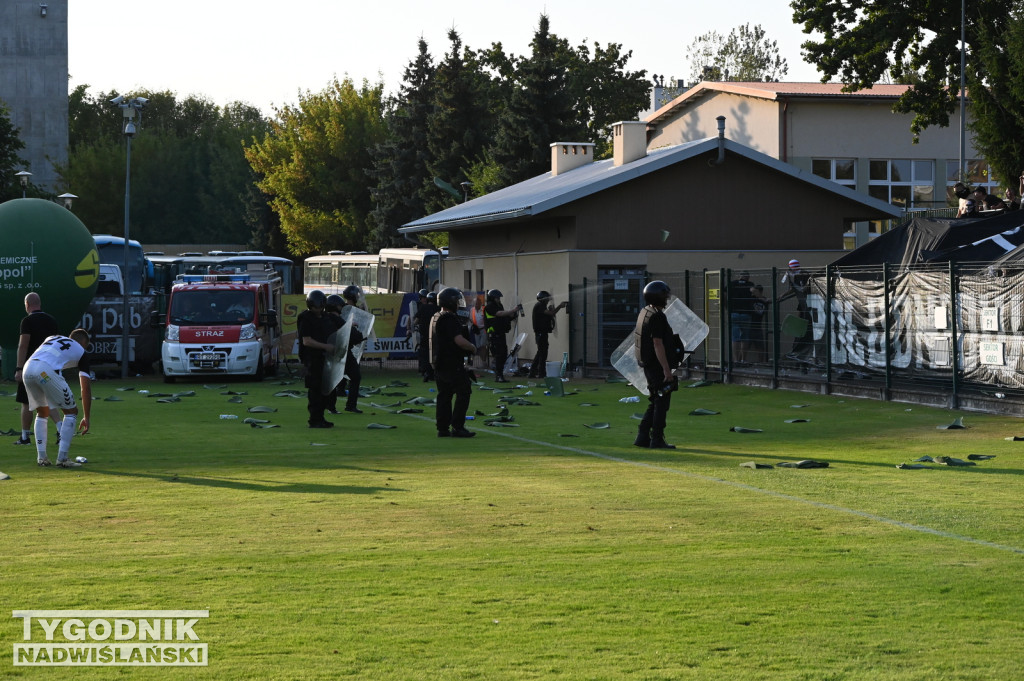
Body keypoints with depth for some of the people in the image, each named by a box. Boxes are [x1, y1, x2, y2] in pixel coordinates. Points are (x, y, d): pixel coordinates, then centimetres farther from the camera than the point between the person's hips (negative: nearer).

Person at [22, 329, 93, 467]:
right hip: (46, 371, -6)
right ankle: (62, 458, 4)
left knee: (42, 413, 26)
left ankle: (41, 457, 19)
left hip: (27, 368, 6)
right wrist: (86, 418, 18)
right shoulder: (81, 352, 20)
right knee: (71, 412, 10)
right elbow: (86, 388, 16)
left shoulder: (53, 338, 36)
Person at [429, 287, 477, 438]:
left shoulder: (436, 318, 16)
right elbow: (459, 340, -24)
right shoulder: (450, 319, -16)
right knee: (463, 393, -4)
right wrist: (473, 348, -7)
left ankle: (442, 428, 12)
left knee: (444, 396, 12)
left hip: (439, 366, 10)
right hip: (453, 365, -10)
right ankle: (457, 427, -8)